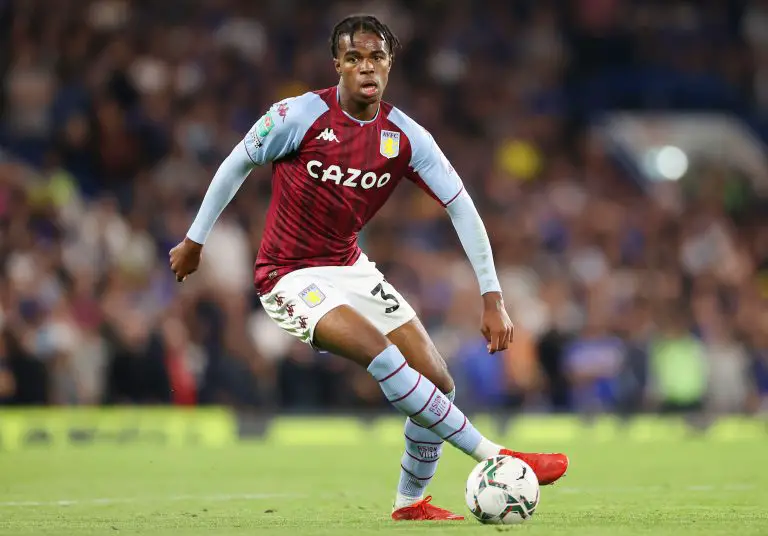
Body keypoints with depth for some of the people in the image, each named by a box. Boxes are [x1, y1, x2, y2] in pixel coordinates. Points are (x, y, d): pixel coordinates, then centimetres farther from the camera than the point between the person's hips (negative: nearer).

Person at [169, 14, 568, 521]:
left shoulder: (405, 136, -7)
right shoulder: (300, 116, -16)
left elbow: (461, 208, -5)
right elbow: (237, 165, -2)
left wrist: (492, 298, -11)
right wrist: (195, 240, 6)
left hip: (350, 267, 6)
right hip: (290, 277, -5)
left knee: (438, 381, -2)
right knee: (382, 355, -29)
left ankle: (410, 502, 20)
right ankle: (496, 456, -27)